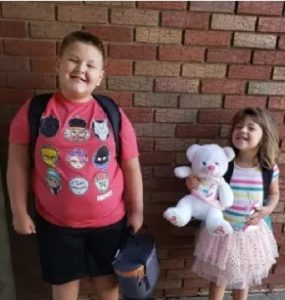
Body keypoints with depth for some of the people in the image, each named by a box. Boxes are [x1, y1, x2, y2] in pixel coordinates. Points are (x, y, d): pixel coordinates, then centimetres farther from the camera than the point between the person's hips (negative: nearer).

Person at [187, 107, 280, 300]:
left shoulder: (269, 168, -11)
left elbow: (274, 193, 7)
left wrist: (267, 210, -10)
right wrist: (194, 186, -28)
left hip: (252, 233, 2)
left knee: (243, 279, 25)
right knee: (219, 279, 18)